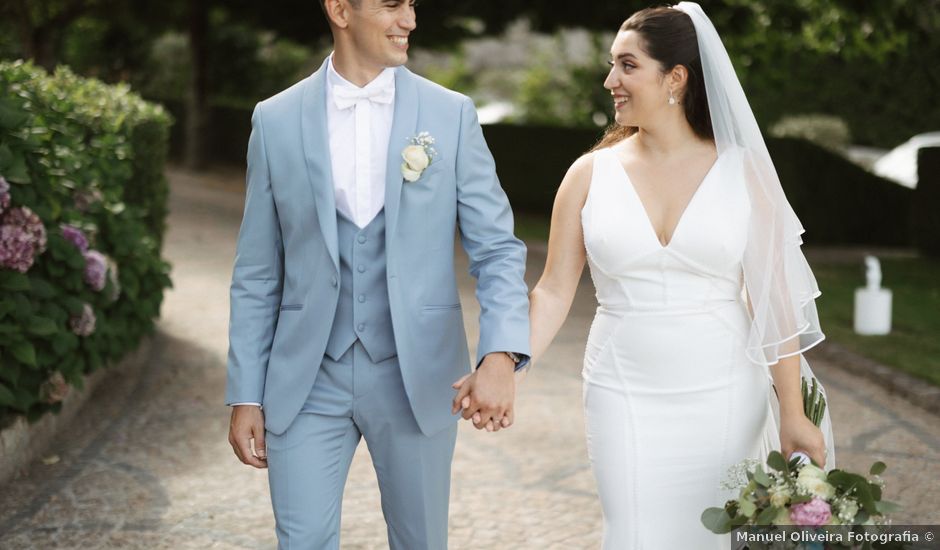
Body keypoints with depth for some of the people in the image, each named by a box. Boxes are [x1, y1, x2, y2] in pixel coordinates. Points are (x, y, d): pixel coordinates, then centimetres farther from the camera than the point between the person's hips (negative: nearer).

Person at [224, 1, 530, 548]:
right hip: (308, 381, 0)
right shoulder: (276, 120, 1)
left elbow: (498, 248, -5)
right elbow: (257, 275, 5)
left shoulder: (452, 115, -1)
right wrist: (246, 396, 2)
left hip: (418, 378, 0)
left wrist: (501, 356, -22)